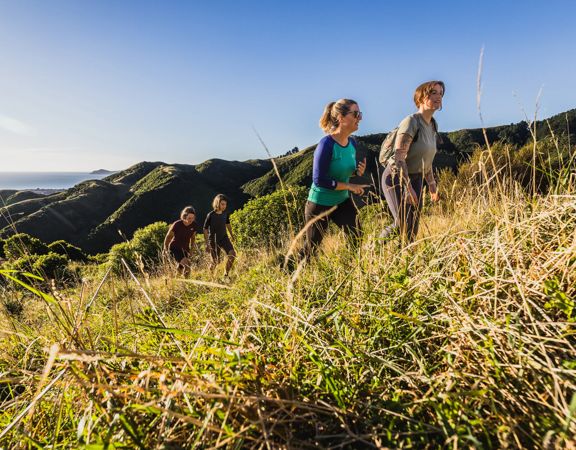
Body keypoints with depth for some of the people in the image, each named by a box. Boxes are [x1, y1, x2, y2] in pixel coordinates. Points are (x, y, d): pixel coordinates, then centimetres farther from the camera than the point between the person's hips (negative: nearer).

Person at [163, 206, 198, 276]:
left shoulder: (194, 225, -9)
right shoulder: (177, 225, -21)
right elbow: (168, 236, -5)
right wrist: (166, 249, 5)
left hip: (185, 249, 5)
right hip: (175, 248, -5)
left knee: (181, 267, 16)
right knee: (187, 266, -25)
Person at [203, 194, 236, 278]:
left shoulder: (225, 214, -3)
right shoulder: (210, 215, -17)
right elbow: (205, 229, -11)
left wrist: (231, 235, 27)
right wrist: (207, 244, -13)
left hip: (224, 238, 4)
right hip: (214, 240, -4)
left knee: (232, 254, -17)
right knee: (216, 262, 1)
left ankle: (226, 274, 1)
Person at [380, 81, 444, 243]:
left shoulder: (433, 125, 7)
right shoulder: (411, 122, -18)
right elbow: (398, 158, -24)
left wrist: (432, 185, 17)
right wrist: (408, 188, -25)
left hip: (416, 179, 8)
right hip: (396, 179, -8)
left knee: (414, 229, 8)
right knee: (404, 225, -13)